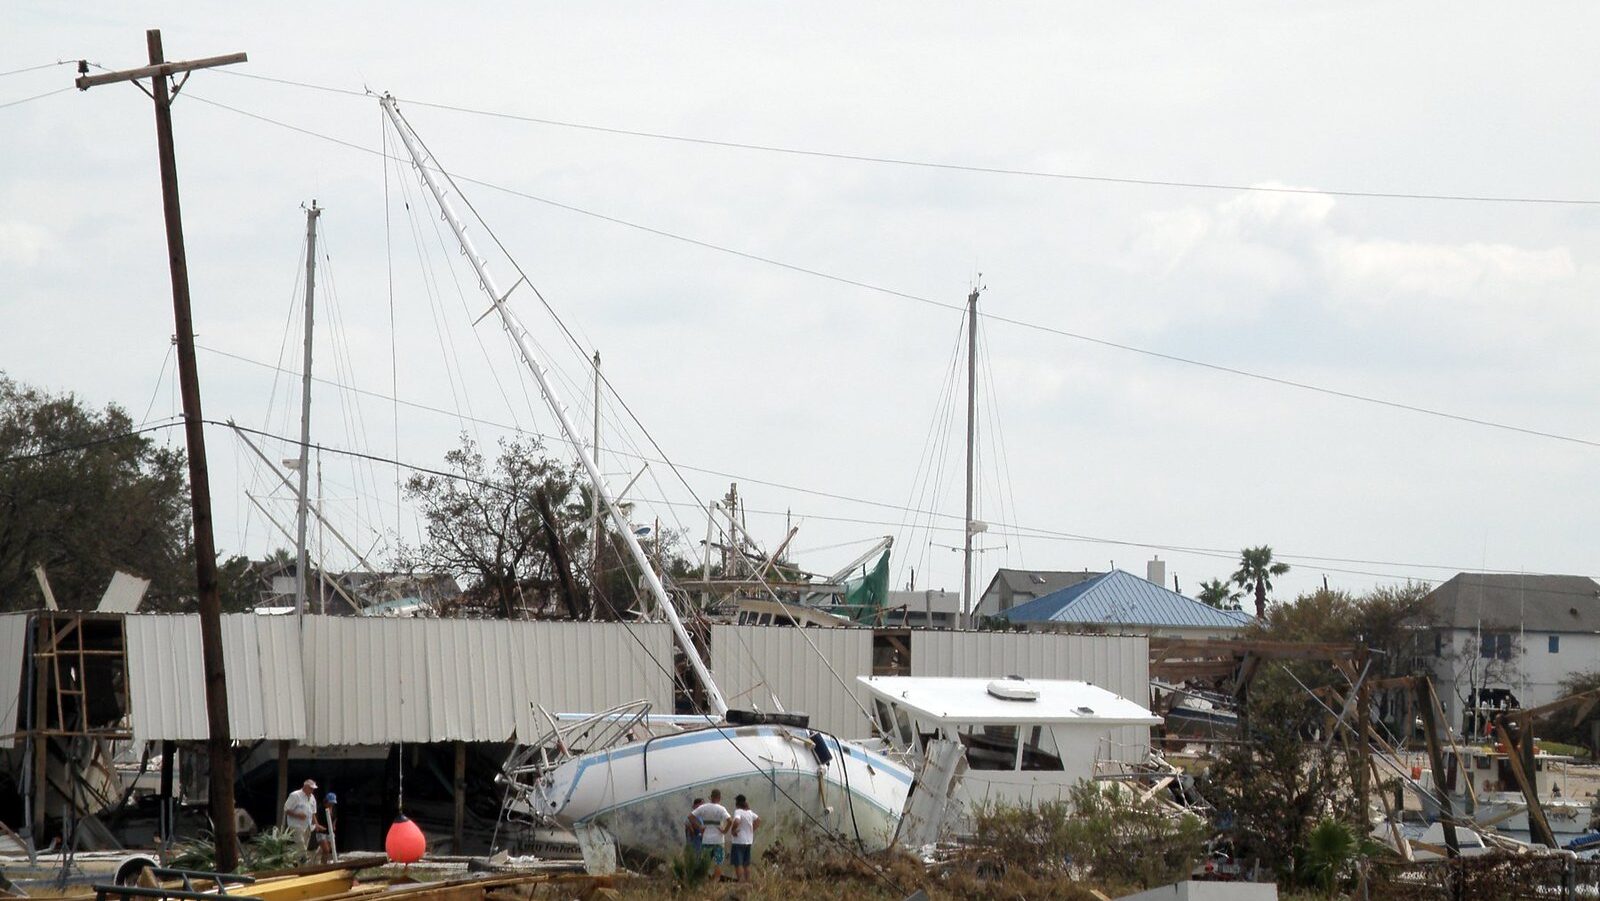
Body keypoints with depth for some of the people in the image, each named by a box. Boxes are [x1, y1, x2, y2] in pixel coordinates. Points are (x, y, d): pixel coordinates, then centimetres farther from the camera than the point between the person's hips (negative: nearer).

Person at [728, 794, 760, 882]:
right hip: (749, 841, 8)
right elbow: (758, 820, 19)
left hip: (739, 842, -8)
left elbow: (736, 822, -34)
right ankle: (748, 881, 15)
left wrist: (733, 830, -19)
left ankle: (741, 881, -10)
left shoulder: (738, 812, -16)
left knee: (738, 864, -4)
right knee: (746, 864, 14)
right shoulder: (749, 812, 7)